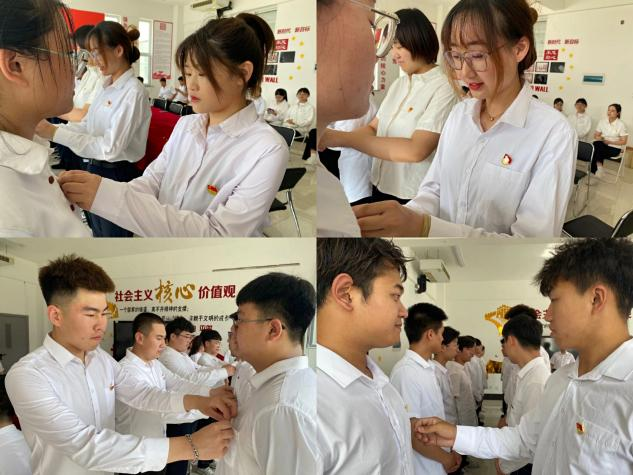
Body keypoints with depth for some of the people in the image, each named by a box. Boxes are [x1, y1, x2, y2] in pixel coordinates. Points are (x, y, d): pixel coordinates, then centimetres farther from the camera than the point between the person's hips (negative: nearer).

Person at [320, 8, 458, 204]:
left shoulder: (443, 88, -16)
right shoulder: (398, 85, 10)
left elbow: (416, 150, -26)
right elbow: (373, 128, 8)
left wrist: (343, 138, -25)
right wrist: (331, 137, -13)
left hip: (413, 199, -7)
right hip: (380, 189, 7)